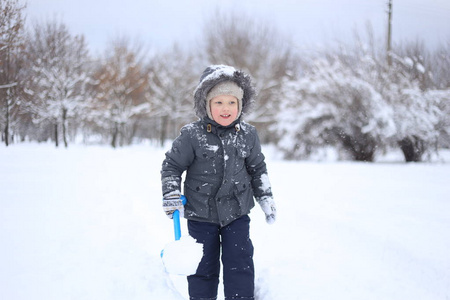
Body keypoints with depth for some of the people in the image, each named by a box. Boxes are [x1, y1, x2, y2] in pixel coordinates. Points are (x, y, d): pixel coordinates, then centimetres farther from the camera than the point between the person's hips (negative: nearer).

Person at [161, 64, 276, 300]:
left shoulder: (248, 135, -2)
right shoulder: (192, 135, -12)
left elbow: (258, 168, 11)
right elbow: (171, 165, -3)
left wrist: (266, 199, 11)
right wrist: (171, 195, -13)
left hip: (236, 212, 2)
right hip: (201, 214, -2)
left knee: (240, 264, 1)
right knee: (203, 266, 7)